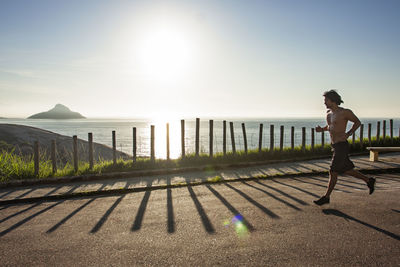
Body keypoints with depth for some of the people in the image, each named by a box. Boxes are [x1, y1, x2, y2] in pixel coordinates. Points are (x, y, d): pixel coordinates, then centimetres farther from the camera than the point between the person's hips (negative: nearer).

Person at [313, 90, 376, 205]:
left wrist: (348, 134, -12)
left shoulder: (345, 112, -12)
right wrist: (322, 129, 5)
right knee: (346, 170, 16)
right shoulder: (329, 113, 10)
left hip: (342, 146, -8)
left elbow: (357, 122, 0)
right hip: (334, 146, 8)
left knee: (333, 172, -4)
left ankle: (326, 197, 6)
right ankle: (369, 181, 35)